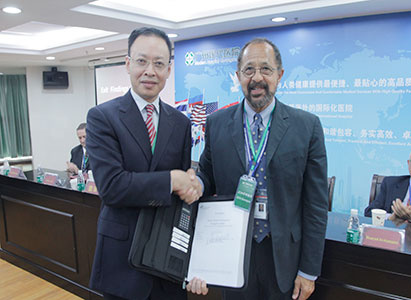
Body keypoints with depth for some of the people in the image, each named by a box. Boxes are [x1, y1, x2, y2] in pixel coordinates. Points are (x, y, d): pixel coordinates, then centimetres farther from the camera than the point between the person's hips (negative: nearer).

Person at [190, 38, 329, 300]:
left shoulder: (307, 126, -7)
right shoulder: (216, 123, -2)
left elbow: (316, 204, -5)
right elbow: (207, 177, 7)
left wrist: (309, 271, -4)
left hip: (283, 257, -1)